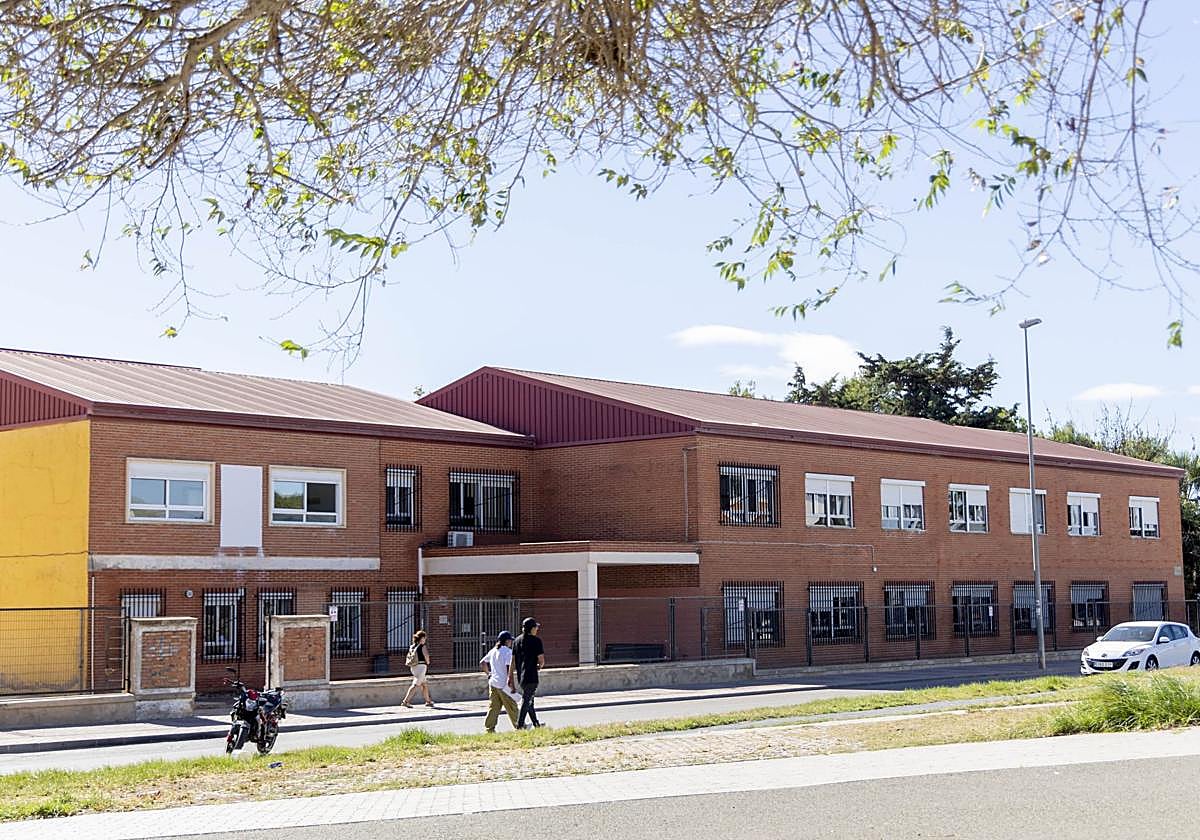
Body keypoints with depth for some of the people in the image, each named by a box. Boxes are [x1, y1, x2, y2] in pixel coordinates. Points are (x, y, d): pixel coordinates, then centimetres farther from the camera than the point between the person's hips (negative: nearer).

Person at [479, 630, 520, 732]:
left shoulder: (493, 651, 12)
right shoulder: (508, 651, -11)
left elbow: (482, 663, 19)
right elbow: (509, 667, -19)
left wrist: (488, 673, 27)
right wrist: (511, 682, -19)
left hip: (493, 683, 7)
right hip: (503, 685, -7)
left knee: (494, 707, 8)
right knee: (511, 707, 4)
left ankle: (489, 728, 3)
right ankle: (519, 726, 13)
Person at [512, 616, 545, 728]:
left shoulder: (518, 640, 8)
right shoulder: (536, 641, -11)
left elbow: (513, 660, 8)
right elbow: (541, 659, -14)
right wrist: (540, 666, 9)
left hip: (521, 676, 7)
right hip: (531, 675, -7)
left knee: (529, 700, 18)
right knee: (527, 701, -4)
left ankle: (536, 723, 31)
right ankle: (519, 725, -8)